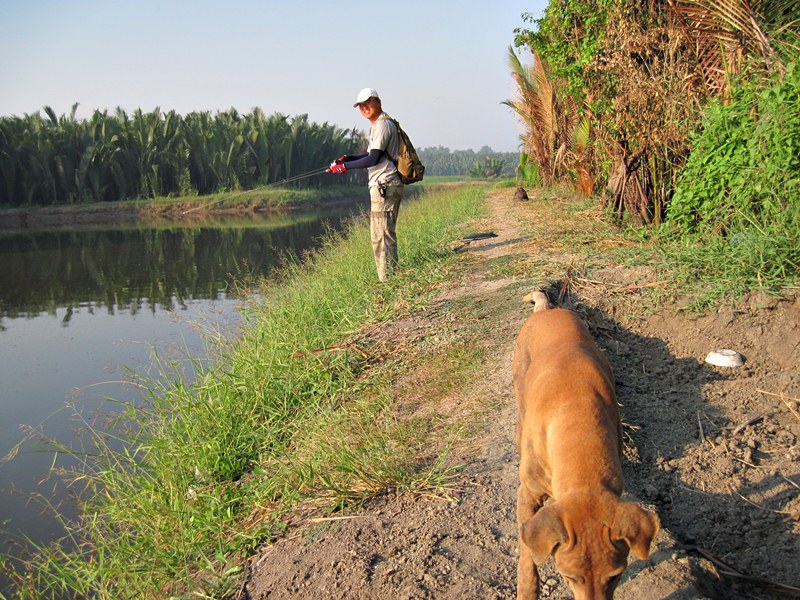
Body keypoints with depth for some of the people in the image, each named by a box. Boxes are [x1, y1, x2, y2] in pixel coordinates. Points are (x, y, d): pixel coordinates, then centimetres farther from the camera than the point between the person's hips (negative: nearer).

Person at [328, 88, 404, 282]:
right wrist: (347, 158, 12)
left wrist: (345, 166, -9)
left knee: (383, 236, -10)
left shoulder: (383, 125, -11)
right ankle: (390, 278, 18)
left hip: (385, 186, -11)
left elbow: (373, 159, -17)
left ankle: (388, 280, -8)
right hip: (380, 186, 11)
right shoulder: (376, 126, 21)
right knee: (379, 235, 13)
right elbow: (371, 155, 26)